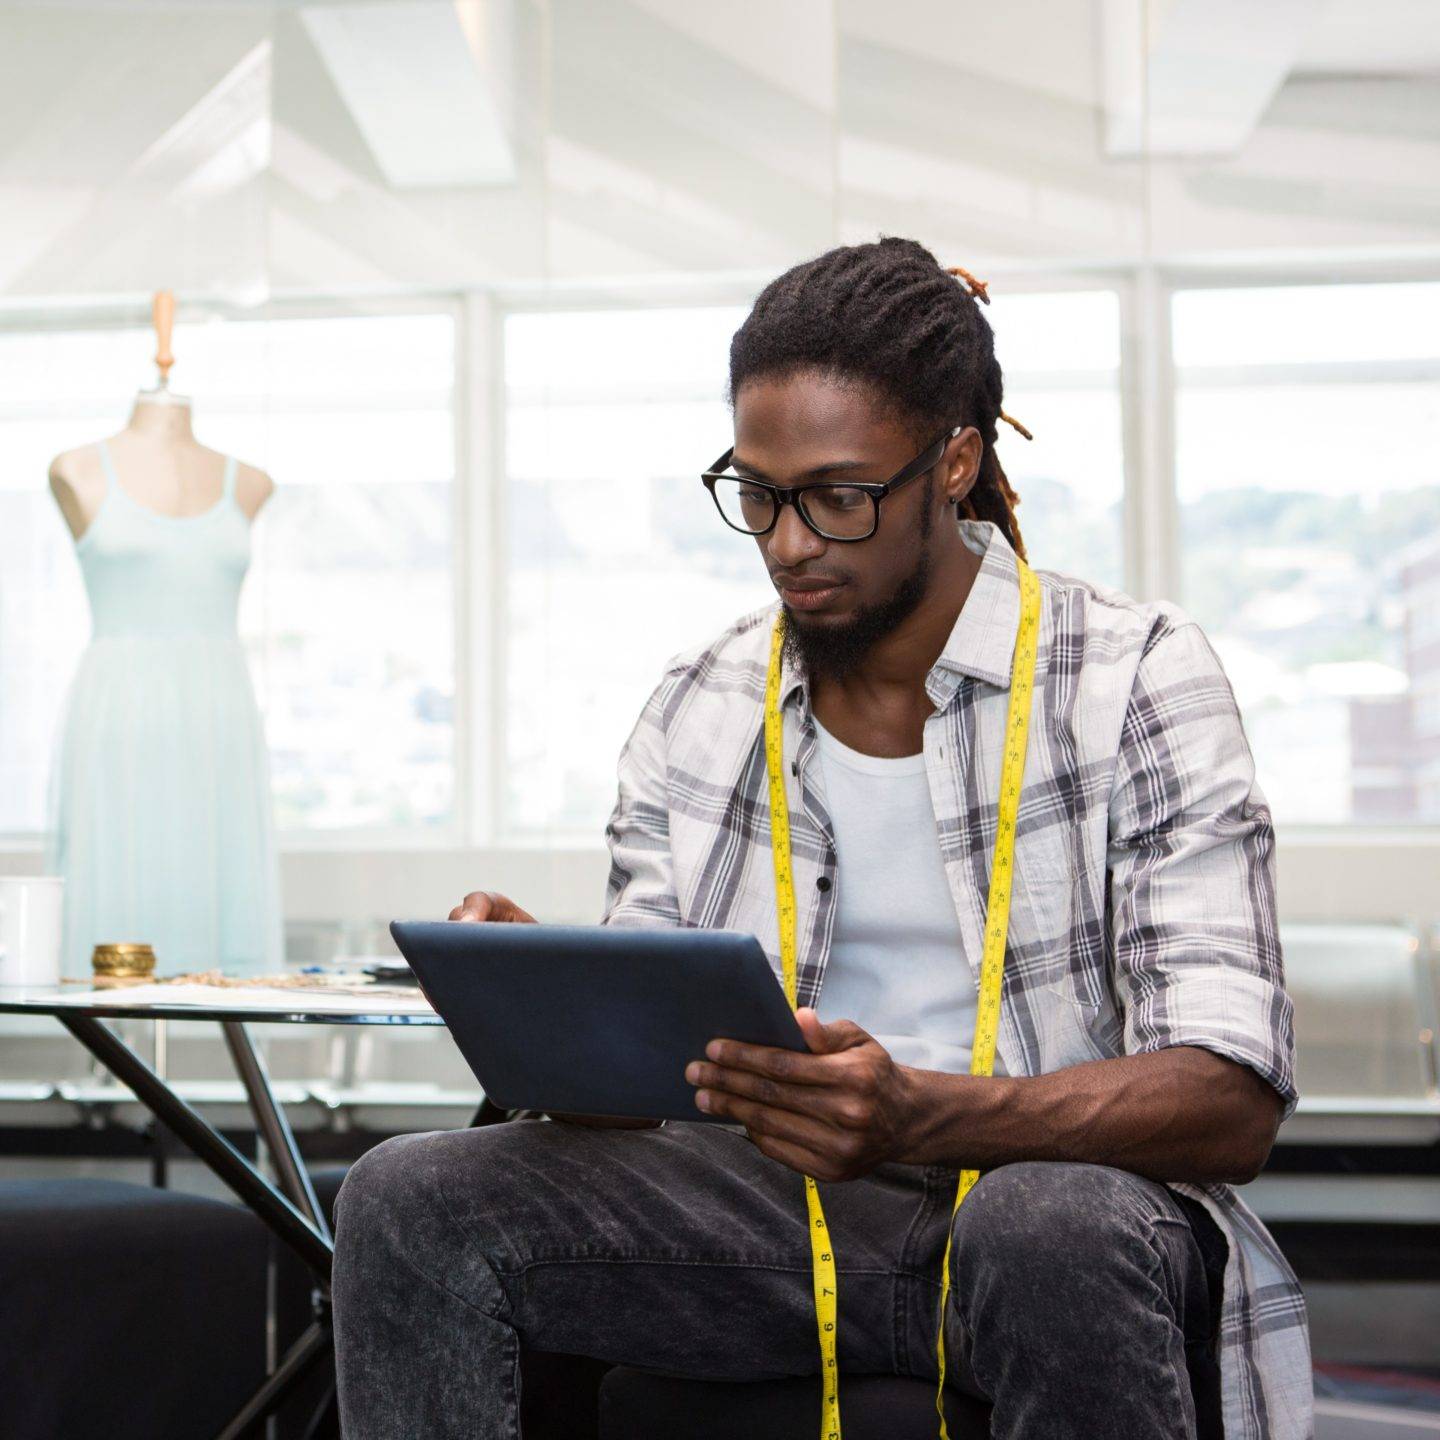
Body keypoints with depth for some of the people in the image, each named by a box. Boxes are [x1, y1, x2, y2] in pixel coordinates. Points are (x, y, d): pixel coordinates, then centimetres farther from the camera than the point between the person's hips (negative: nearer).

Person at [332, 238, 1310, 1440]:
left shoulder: (1138, 678, -5)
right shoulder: (696, 710, 8)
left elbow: (1233, 1102, -14)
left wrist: (922, 1116, -30)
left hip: (1078, 1190, -3)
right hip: (783, 1207, 4)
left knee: (1051, 1232, -40)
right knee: (410, 1199, -18)